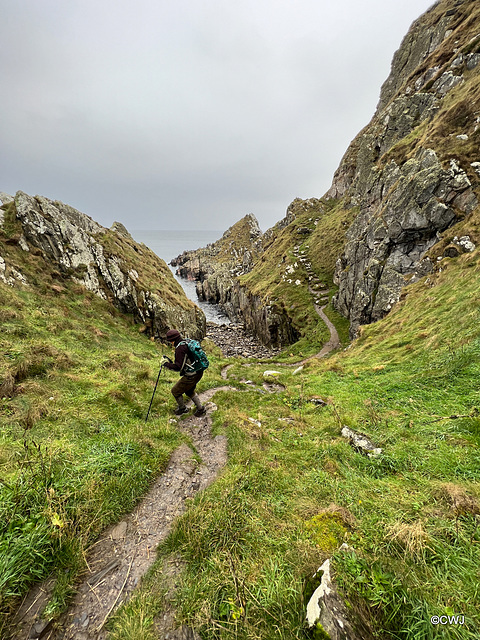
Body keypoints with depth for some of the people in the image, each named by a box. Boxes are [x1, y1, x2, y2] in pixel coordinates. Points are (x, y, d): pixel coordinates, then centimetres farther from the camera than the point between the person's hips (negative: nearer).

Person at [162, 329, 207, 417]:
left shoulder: (180, 348, -21)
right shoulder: (187, 343, 7)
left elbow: (178, 367, -23)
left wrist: (166, 364, -10)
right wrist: (174, 362, 19)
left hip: (191, 377, -9)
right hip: (199, 373, 9)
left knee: (175, 391, 11)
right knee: (189, 391, 30)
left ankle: (182, 408, 31)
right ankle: (201, 409, 32)